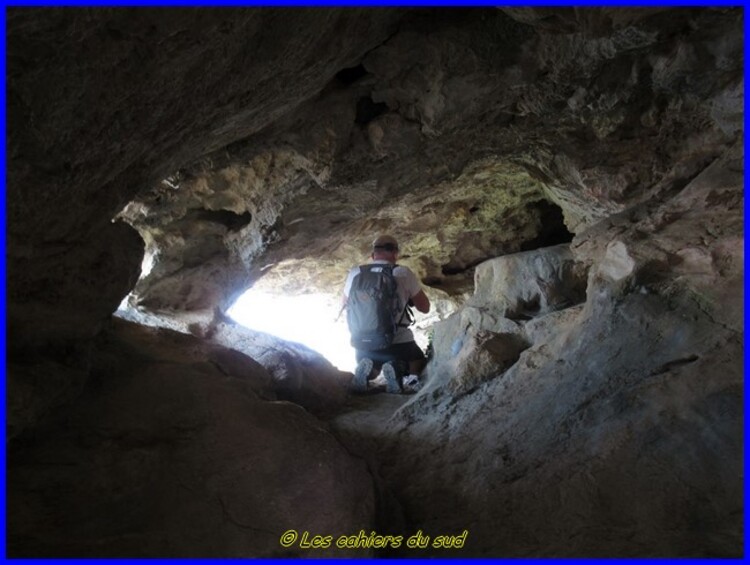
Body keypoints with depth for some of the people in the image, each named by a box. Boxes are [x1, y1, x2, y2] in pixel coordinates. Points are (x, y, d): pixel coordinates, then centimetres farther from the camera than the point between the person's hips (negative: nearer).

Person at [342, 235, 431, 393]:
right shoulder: (403, 273, -7)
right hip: (398, 342, -3)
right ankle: (397, 368, -8)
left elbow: (344, 305, 17)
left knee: (370, 372, 34)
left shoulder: (355, 273, 1)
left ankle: (365, 367, -3)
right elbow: (425, 307, 1)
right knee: (420, 367, 25)